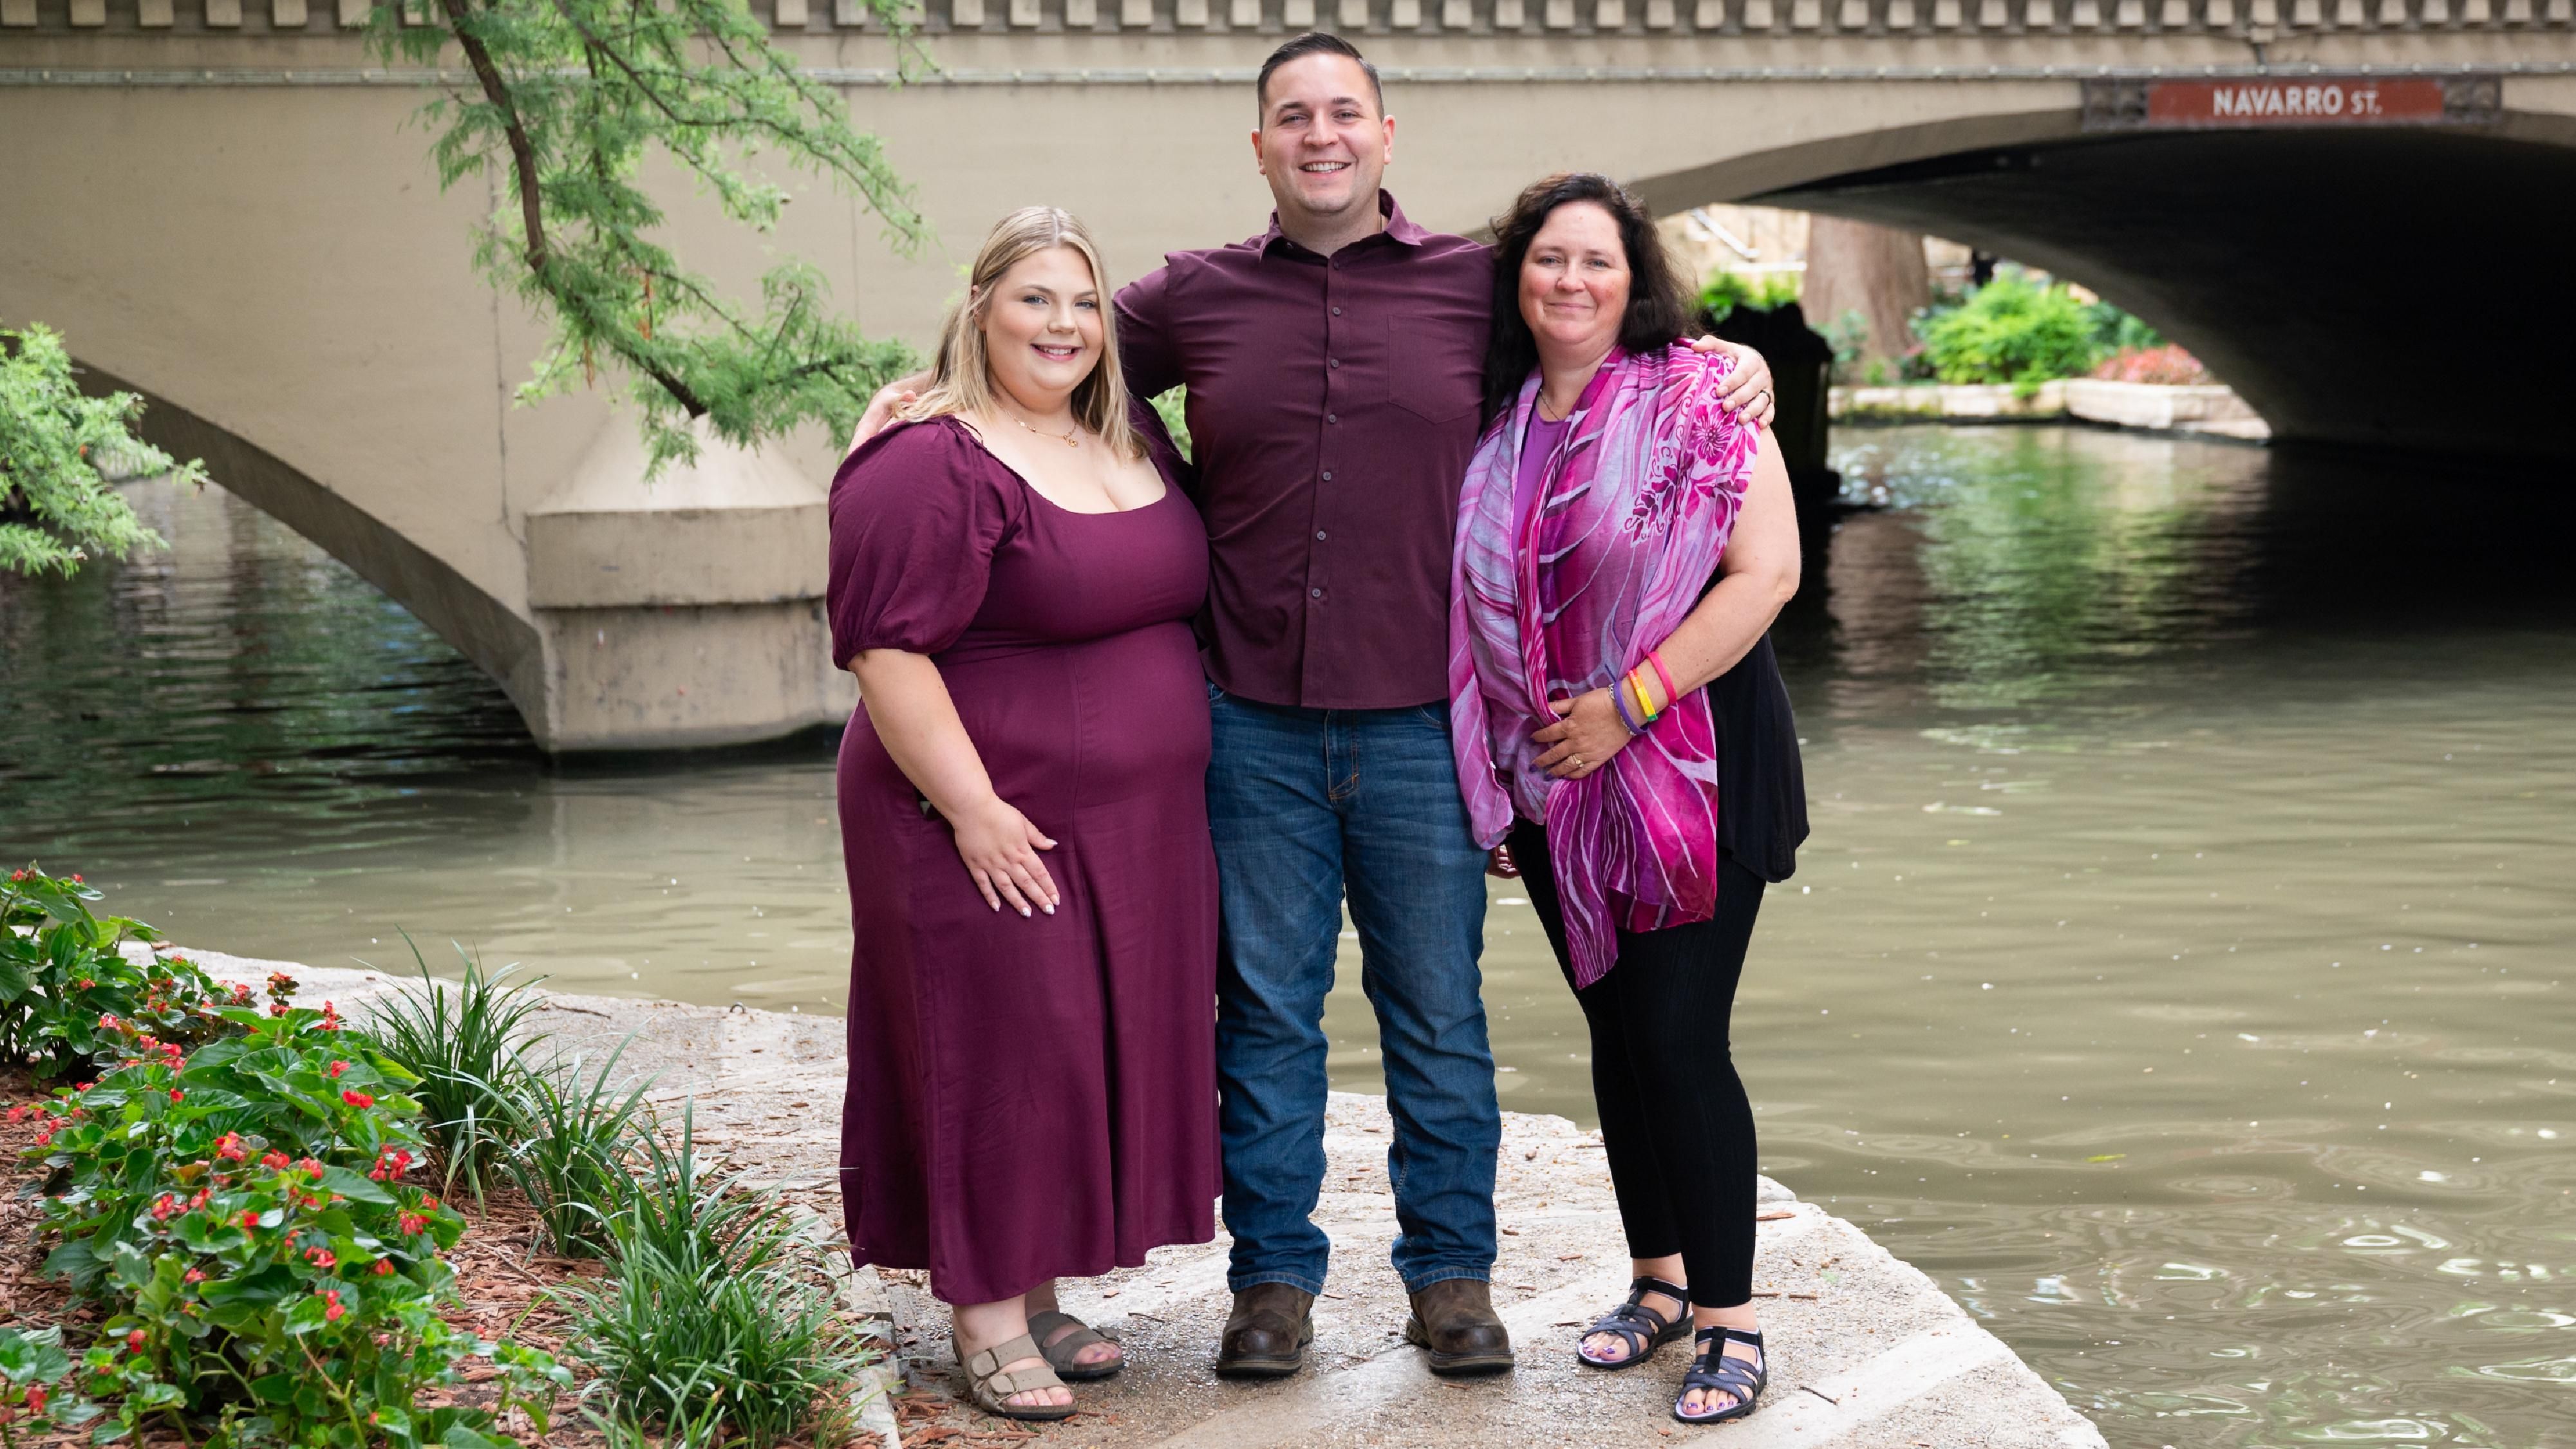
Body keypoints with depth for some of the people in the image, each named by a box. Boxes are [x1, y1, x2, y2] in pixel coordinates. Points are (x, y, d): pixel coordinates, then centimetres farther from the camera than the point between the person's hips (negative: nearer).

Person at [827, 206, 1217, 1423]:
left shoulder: (1134, 442, 11)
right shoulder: (935, 463, -14)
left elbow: (1178, 590, 25)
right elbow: (885, 648, -19)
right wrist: (970, 805, -21)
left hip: (1136, 827, 8)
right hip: (999, 831, -8)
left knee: (1094, 1055, 12)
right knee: (996, 1057, -2)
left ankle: (1041, 1293, 24)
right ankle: (983, 1317, 9)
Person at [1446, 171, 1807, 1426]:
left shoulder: (1699, 401, -8)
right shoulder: (1498, 427, 8)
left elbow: (1766, 573, -15)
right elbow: (1481, 607, 16)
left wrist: (1627, 703, -18)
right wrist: (1493, 781, 11)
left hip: (1690, 771, -5)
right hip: (1552, 782, 5)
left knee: (1680, 1038, -7)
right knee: (1616, 1034, 13)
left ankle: (1727, 1321, 5)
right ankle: (1658, 1281, 27)